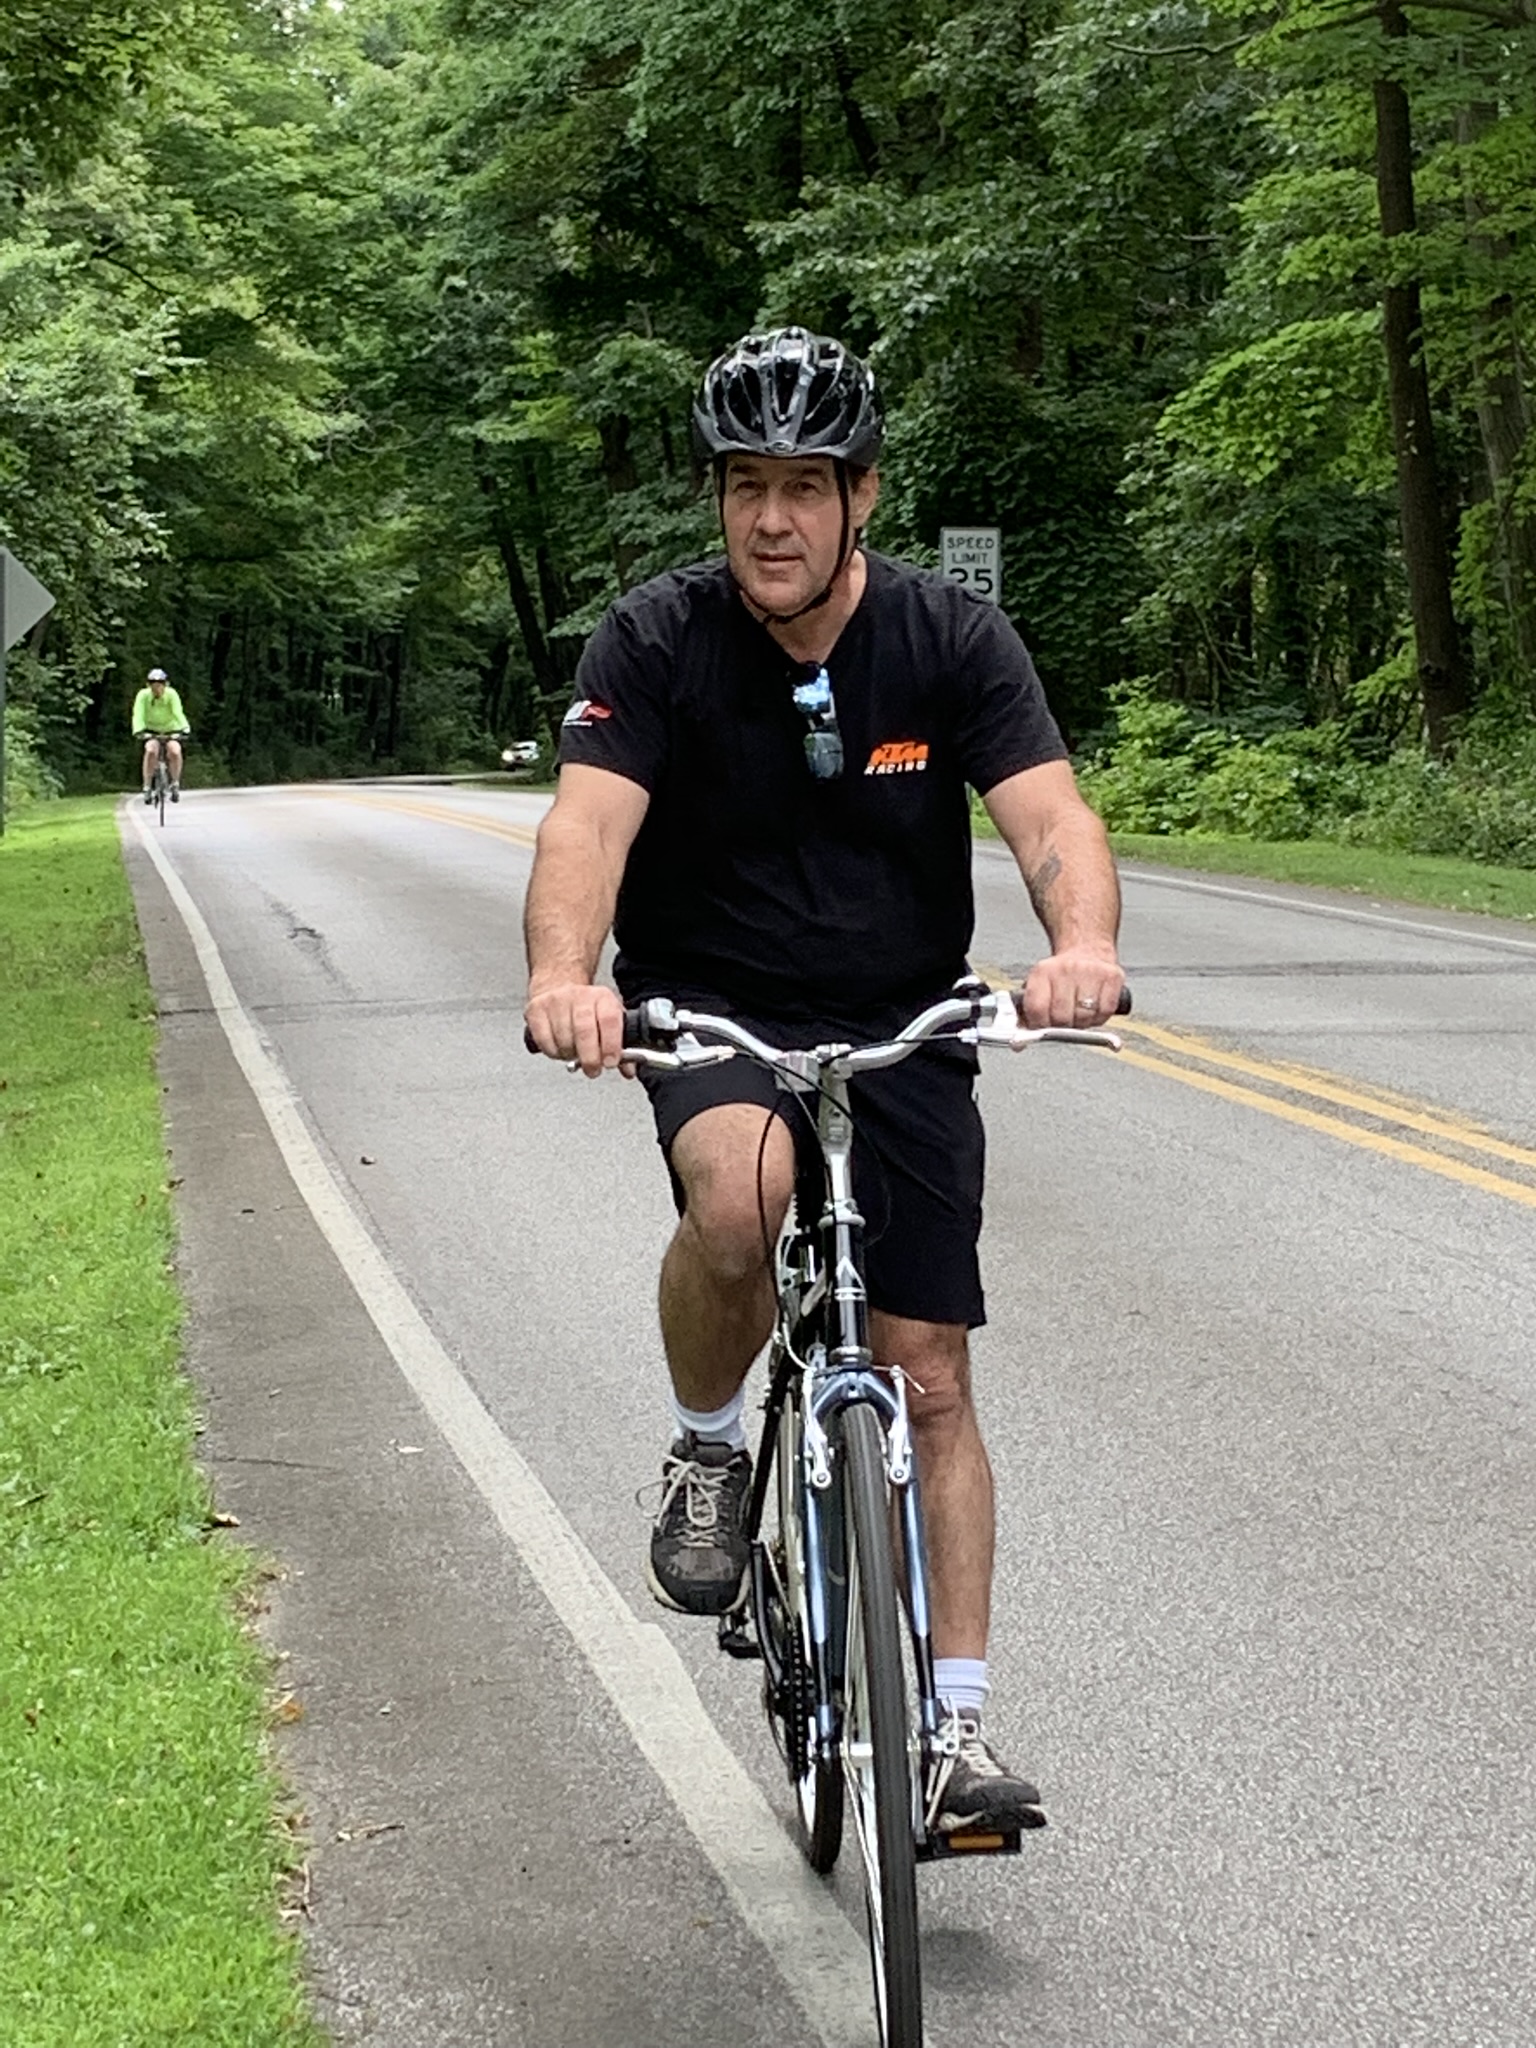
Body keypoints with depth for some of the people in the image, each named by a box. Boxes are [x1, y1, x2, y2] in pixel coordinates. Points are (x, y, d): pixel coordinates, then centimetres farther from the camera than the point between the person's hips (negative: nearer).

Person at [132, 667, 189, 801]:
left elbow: (178, 713, -32)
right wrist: (138, 731, -45)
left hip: (170, 731, 0)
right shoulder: (143, 695, -19)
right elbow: (138, 715, -28)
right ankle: (147, 788, -20)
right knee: (150, 751, -30)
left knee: (175, 752, -28)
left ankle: (175, 785, -7)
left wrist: (184, 729, -48)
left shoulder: (171, 695, -20)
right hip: (151, 731, 0)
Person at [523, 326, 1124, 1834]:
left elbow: (1050, 817, -19)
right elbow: (587, 822, -24)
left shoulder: (953, 639, -7)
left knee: (929, 1379, -1)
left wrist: (1083, 944, -42)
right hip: (712, 1017, -1)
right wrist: (564, 974, -46)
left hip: (901, 1030, 2)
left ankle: (955, 1725, 10)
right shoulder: (657, 641, -11)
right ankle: (710, 1454, -7)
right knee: (740, 1190, -36)